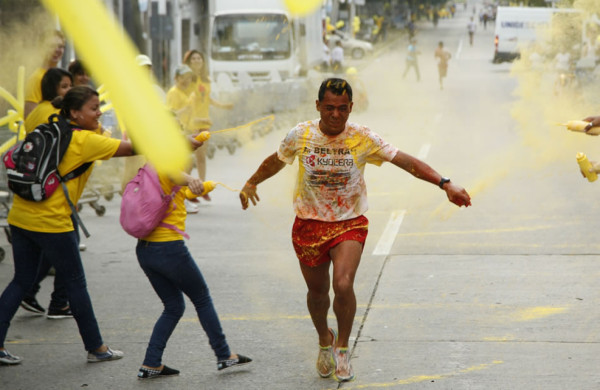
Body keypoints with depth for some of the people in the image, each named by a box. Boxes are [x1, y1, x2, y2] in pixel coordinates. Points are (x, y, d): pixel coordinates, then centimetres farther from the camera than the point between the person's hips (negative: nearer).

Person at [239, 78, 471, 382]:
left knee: (343, 285, -22)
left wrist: (445, 184, -23)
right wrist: (251, 183, 27)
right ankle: (324, 339, 44)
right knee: (317, 291, 12)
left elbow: (406, 162, -14)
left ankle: (342, 347, 3)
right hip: (308, 224, 2)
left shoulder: (362, 138, -12)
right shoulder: (300, 135, -8)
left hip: (350, 223, -2)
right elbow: (276, 161, 14)